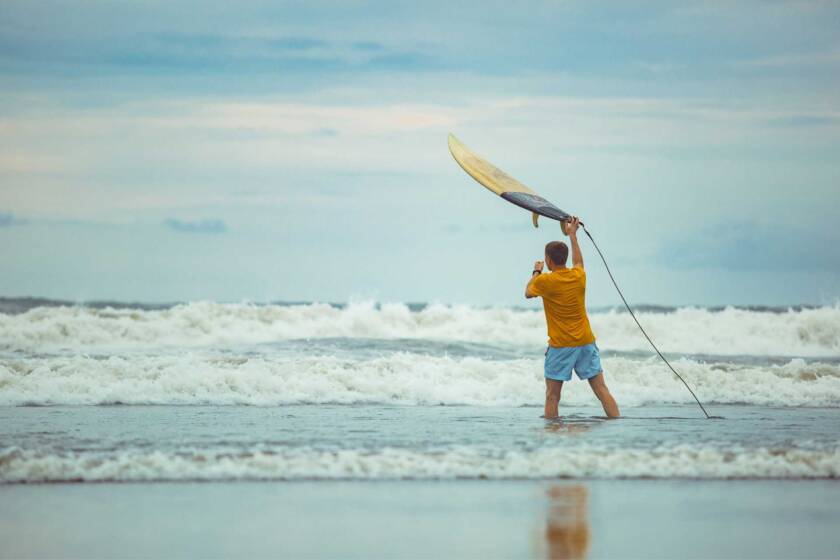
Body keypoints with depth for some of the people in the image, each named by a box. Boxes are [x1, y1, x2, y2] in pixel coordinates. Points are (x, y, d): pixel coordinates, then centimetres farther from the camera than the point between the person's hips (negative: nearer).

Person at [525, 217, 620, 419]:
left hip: (560, 346, -4)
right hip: (586, 342, 4)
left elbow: (528, 293, 14)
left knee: (552, 395, 1)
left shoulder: (545, 281, -9)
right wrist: (572, 235, 38)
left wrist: (536, 272, 30)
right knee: (601, 389, 4)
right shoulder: (579, 276, 2)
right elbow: (578, 263, 28)